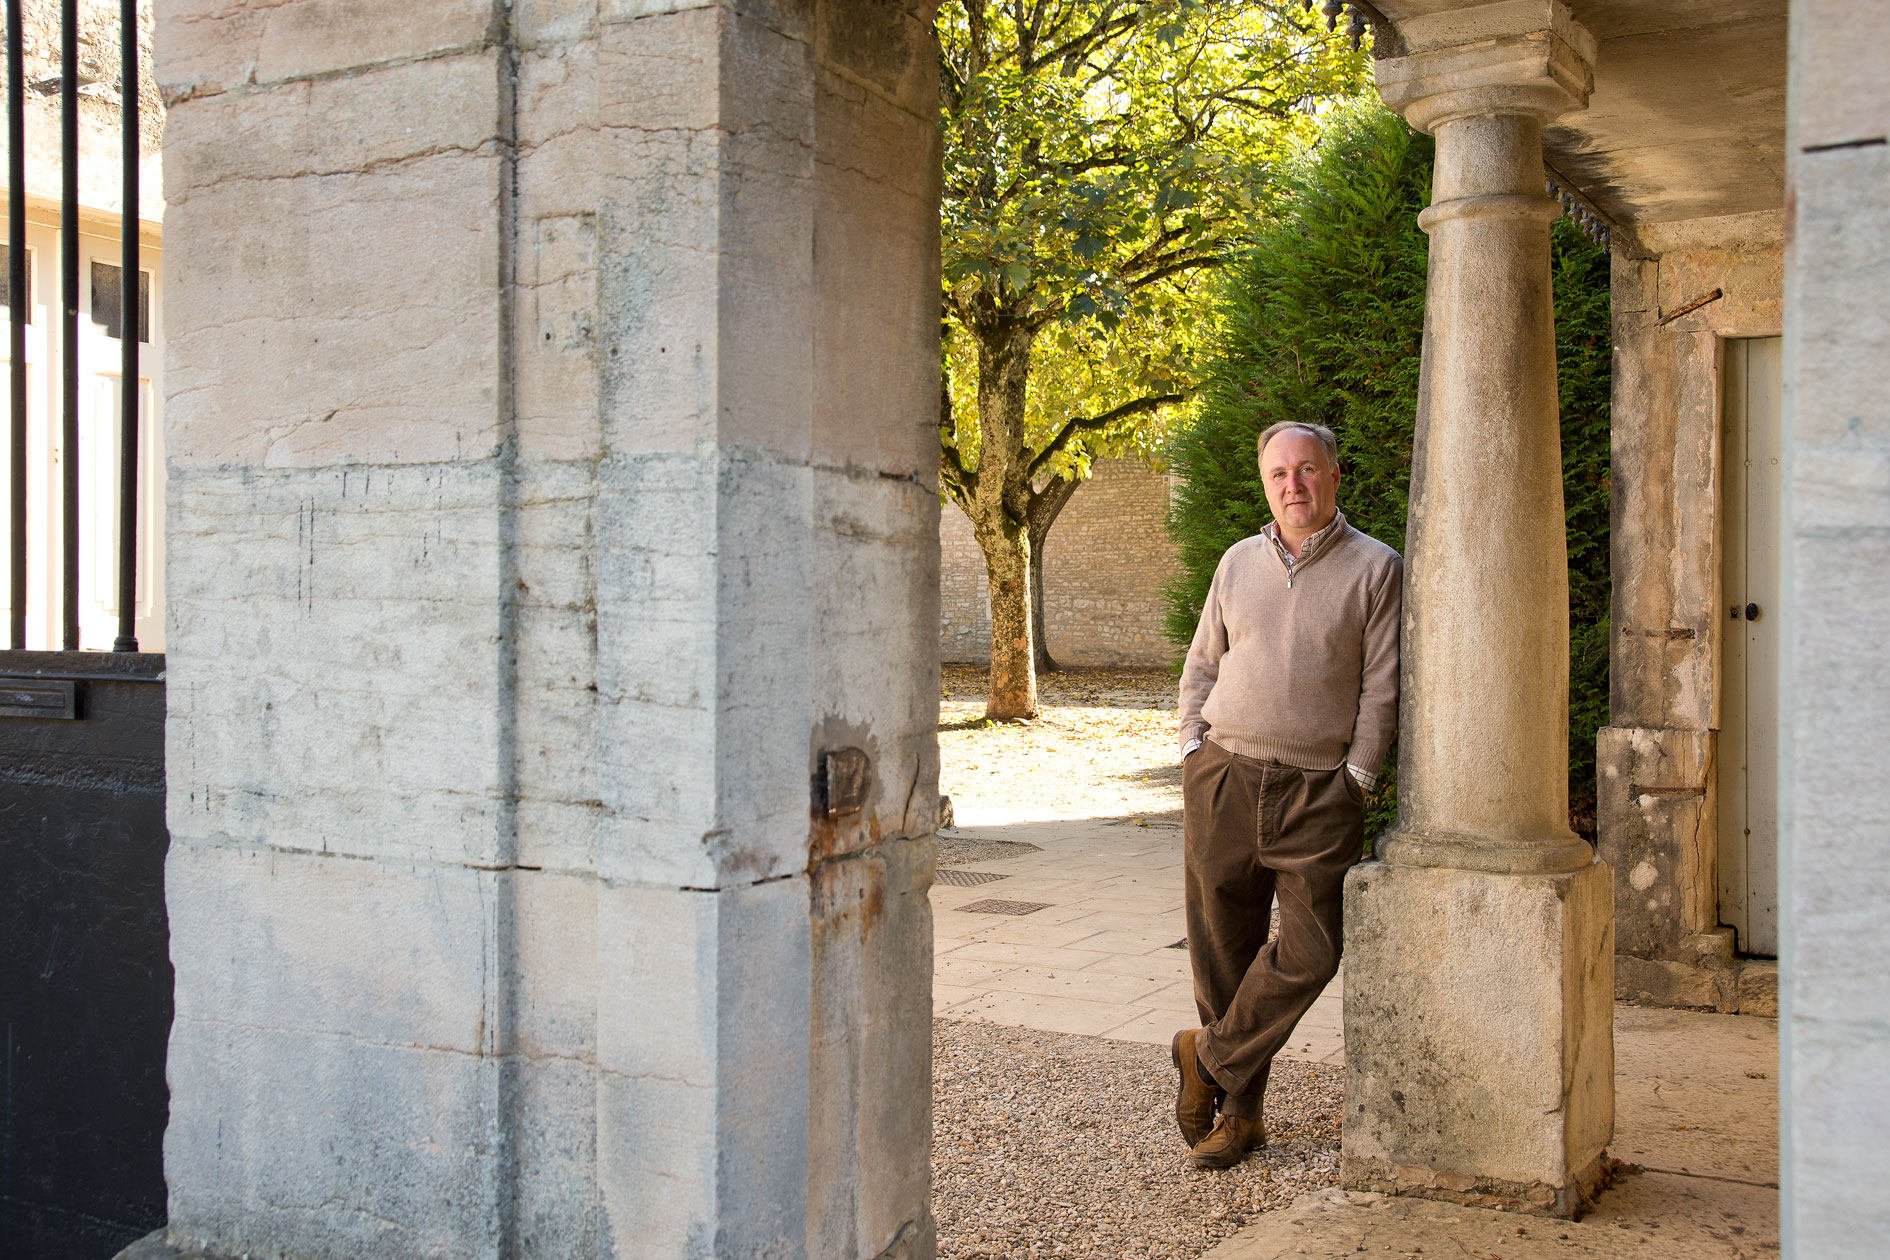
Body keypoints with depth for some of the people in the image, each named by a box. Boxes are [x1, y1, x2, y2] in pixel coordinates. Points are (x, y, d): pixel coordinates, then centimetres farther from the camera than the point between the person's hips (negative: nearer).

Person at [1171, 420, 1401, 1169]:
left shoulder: (1375, 569, 1)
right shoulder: (1239, 562, 12)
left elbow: (1381, 690, -1)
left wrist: (1355, 781, -6)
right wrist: (1193, 749, 7)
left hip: (1318, 789, -2)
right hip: (1224, 776, 3)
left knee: (1310, 950, -9)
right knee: (1223, 948, 5)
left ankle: (1210, 1056, 13)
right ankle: (1240, 1112, 18)